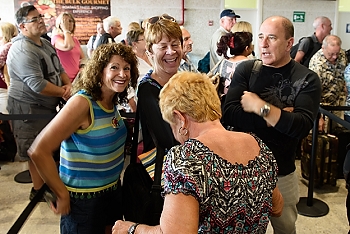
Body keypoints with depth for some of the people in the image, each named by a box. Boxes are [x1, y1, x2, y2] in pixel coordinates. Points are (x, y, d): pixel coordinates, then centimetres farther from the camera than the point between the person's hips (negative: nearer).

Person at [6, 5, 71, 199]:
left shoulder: (45, 43, 8)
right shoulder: (22, 50, -23)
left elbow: (59, 69, 12)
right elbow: (37, 84, -29)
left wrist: (68, 84, -9)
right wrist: (64, 93, -18)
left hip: (47, 104, 10)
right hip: (28, 107, -9)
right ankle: (39, 190, 19)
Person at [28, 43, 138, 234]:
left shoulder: (112, 101, -1)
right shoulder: (82, 103, -23)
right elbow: (38, 151, -27)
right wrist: (62, 196, -20)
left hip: (113, 190, 7)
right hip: (84, 199, -7)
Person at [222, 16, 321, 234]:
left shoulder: (307, 79, -9)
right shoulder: (246, 70, -5)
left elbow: (302, 126, -23)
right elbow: (228, 115, -18)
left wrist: (260, 107, -23)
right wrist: (278, 116, -21)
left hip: (281, 173, -1)